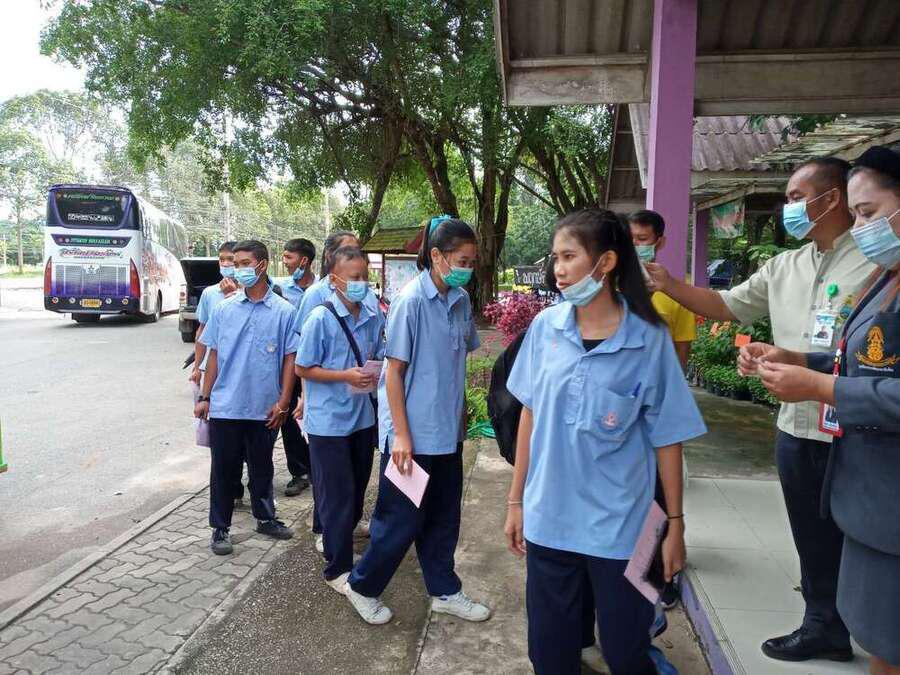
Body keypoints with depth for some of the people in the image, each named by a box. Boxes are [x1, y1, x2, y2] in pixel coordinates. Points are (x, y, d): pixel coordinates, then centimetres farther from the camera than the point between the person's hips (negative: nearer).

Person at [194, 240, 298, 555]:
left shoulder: (284, 311, -3)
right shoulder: (224, 309, 2)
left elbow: (290, 359, -2)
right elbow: (215, 355, 6)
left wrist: (282, 402, -7)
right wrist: (204, 397, 4)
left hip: (264, 408, 0)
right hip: (225, 407, 1)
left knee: (262, 467, 16)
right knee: (223, 469, 9)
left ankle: (265, 518, 33)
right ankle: (220, 528, 23)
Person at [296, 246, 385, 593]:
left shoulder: (374, 318, 0)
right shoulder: (321, 318, -14)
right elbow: (303, 369, -10)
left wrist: (375, 374, -7)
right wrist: (346, 376, -21)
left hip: (362, 417, 6)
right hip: (328, 419, -5)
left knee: (357, 488, 19)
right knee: (337, 495, 3)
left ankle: (339, 537, 42)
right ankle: (338, 568, 18)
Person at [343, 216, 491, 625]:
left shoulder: (461, 301, 4)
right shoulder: (411, 300, -16)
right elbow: (394, 370, -15)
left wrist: (459, 416, 16)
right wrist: (401, 435, -16)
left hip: (447, 431, 7)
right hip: (413, 434, -7)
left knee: (444, 516, 18)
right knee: (402, 519, 6)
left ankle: (444, 591, 35)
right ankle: (362, 587, 29)